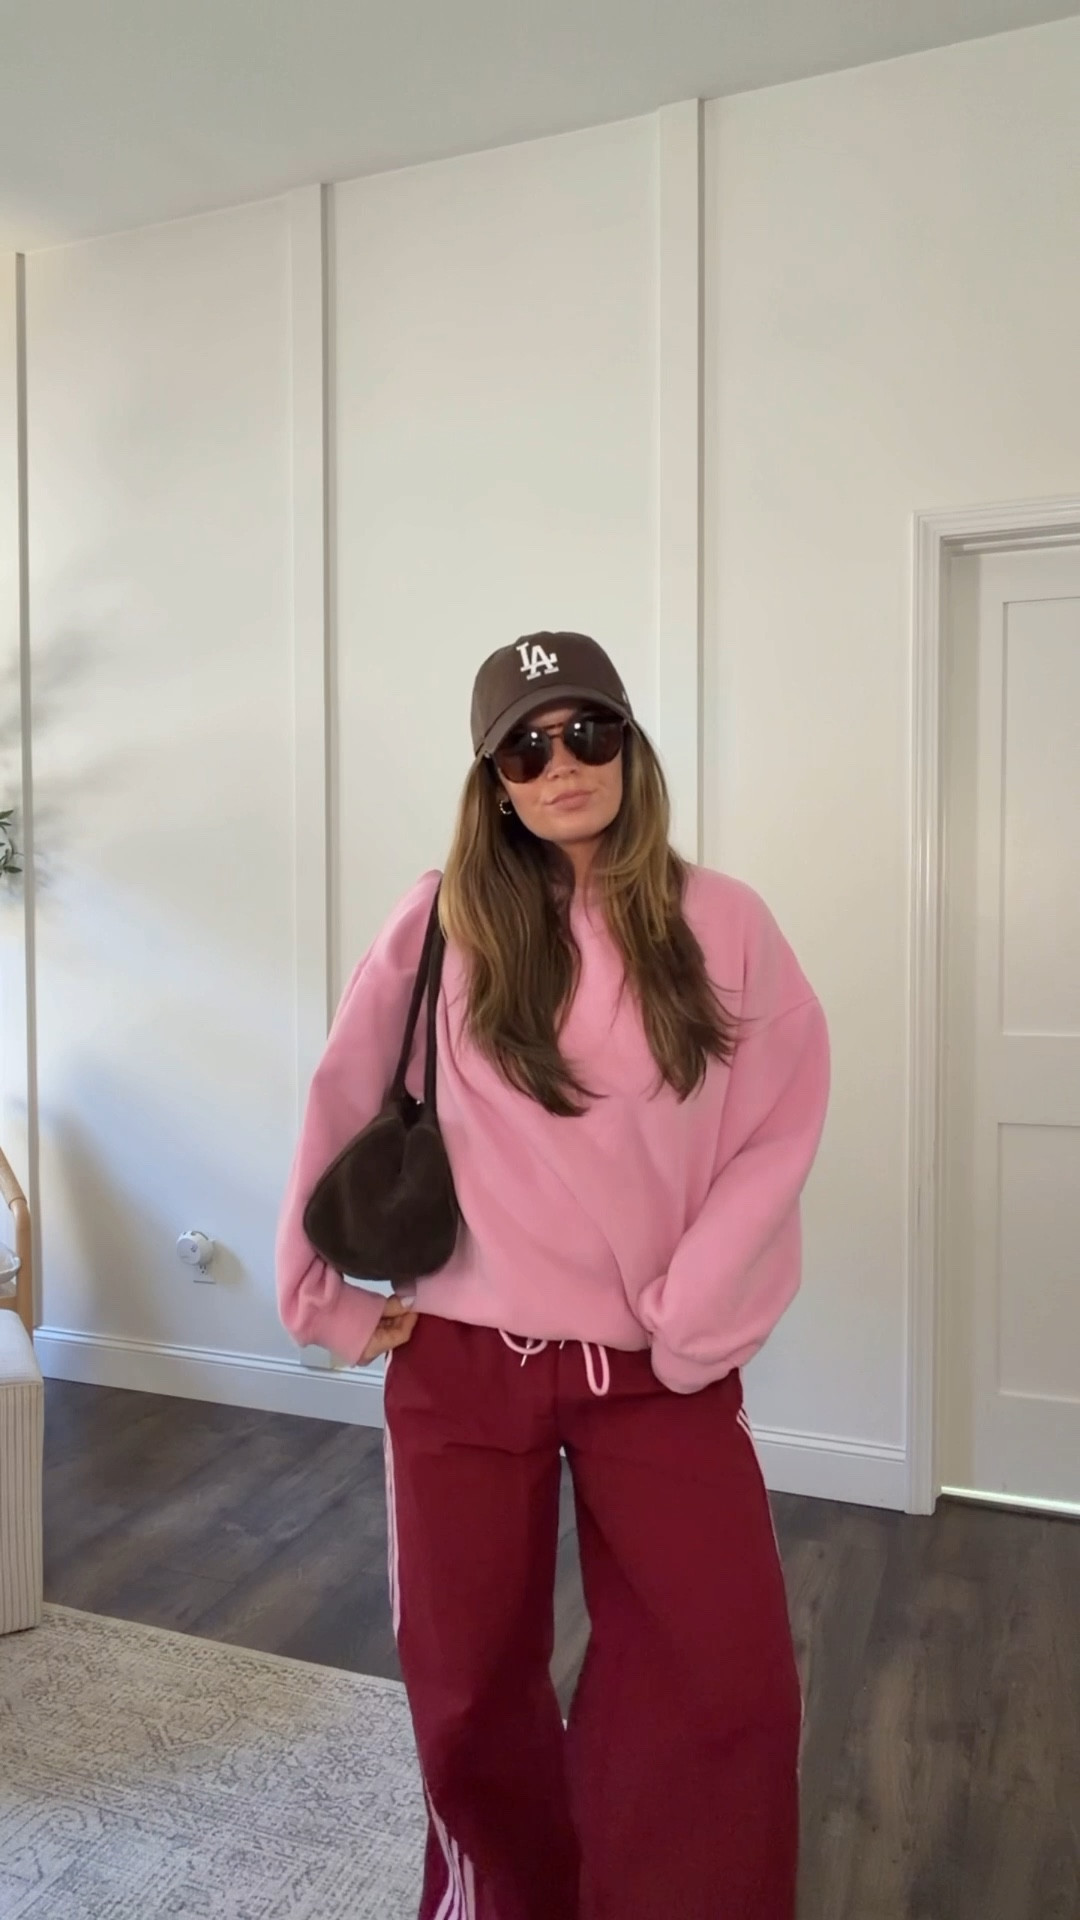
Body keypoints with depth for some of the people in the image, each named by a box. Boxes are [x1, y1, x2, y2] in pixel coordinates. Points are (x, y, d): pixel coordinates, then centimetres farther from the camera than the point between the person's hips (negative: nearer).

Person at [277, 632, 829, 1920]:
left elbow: (776, 1135, -6)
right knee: (471, 1689, 15)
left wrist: (689, 1325, -10)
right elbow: (345, 1113, 0)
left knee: (733, 1684, -1)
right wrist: (332, 1298, 4)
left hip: (659, 1365, 0)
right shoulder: (442, 925, -6)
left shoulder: (721, 925, -5)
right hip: (463, 1361, 0)